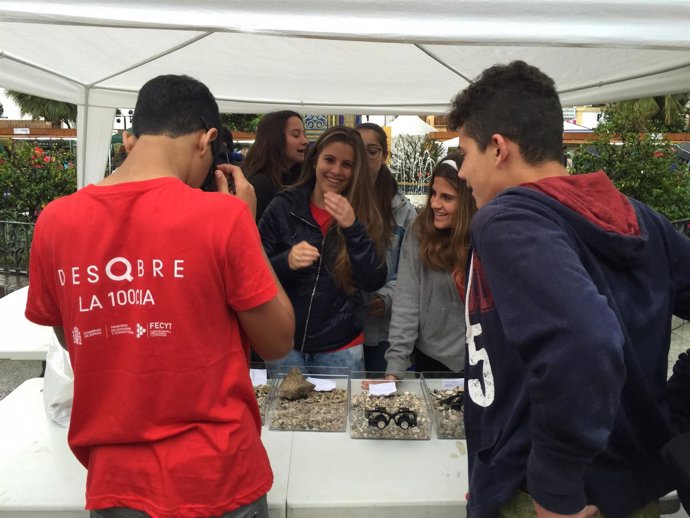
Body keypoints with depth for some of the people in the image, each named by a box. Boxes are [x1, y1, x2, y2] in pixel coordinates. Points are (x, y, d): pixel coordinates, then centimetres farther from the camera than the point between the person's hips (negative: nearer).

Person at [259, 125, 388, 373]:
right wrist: (286, 262, -23)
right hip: (286, 342, 0)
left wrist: (353, 228, -20)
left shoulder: (365, 214, -1)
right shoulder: (283, 206, -4)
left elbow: (374, 282, -8)